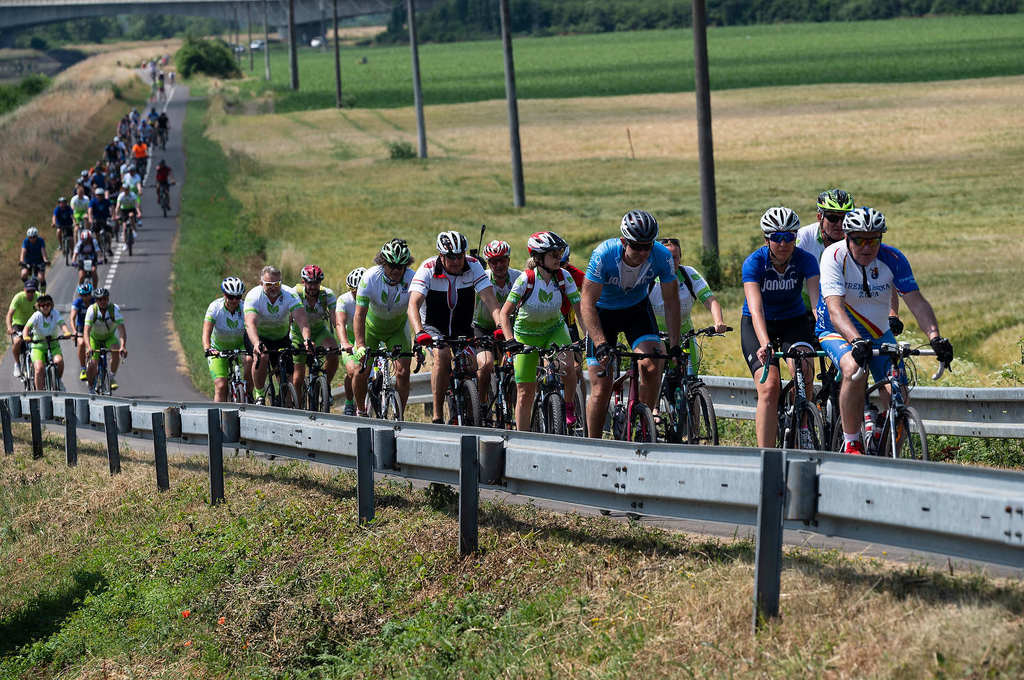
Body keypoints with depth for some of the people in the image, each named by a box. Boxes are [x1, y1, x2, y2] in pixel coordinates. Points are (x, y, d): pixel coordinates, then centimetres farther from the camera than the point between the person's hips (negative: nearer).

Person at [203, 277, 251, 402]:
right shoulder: (215, 307, -22)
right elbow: (206, 333, -31)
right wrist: (207, 349, -50)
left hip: (239, 345, 1)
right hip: (219, 349, -1)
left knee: (249, 360, -31)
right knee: (221, 386, -16)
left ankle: (247, 394, -11)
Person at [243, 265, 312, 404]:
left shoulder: (290, 295, -22)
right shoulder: (253, 296, -26)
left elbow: (301, 320, -35)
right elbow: (250, 324, -40)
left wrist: (307, 339, -56)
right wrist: (257, 344, -60)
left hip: (281, 337, 2)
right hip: (258, 336, -2)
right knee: (262, 356, -33)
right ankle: (259, 392, -11)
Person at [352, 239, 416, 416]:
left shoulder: (411, 279, -28)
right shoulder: (370, 278, -29)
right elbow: (359, 315, -32)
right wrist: (360, 346, -43)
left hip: (397, 328, 1)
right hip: (371, 327, 0)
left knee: (403, 372, -14)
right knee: (361, 373, -7)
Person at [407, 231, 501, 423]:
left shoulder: (473, 266, -17)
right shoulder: (428, 269, -22)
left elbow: (489, 298, -26)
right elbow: (413, 304, -33)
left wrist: (499, 325, -43)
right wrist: (419, 333, -50)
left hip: (462, 328, 3)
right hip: (434, 326, -3)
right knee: (442, 356, -29)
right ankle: (437, 416, -23)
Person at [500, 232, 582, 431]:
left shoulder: (563, 277, -18)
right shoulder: (525, 280, -25)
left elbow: (580, 309, -18)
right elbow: (505, 313, -23)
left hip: (555, 328, 1)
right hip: (526, 333, -1)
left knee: (568, 364, -30)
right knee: (525, 393, -2)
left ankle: (569, 406, -4)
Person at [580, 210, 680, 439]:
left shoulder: (662, 256, -25)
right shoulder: (604, 255, -32)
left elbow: (671, 301, -14)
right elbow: (587, 303, -31)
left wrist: (674, 346, -20)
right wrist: (601, 344, -41)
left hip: (637, 308, 2)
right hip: (603, 311, -2)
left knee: (651, 365, -25)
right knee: (601, 390, -9)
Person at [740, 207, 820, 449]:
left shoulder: (805, 260, -18)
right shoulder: (754, 263, -23)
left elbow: (818, 299, -28)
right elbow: (756, 308, -35)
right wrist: (765, 344, -50)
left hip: (794, 322, 1)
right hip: (757, 327, -1)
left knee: (803, 372, -29)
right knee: (769, 386, -22)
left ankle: (803, 427, -5)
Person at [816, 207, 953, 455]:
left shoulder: (893, 259, -13)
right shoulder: (834, 256, -22)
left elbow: (917, 302, -18)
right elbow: (835, 309, -32)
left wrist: (935, 338, -34)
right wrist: (856, 342, -49)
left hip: (879, 334, 3)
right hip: (838, 332, -3)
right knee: (854, 370, -35)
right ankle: (851, 444, -22)